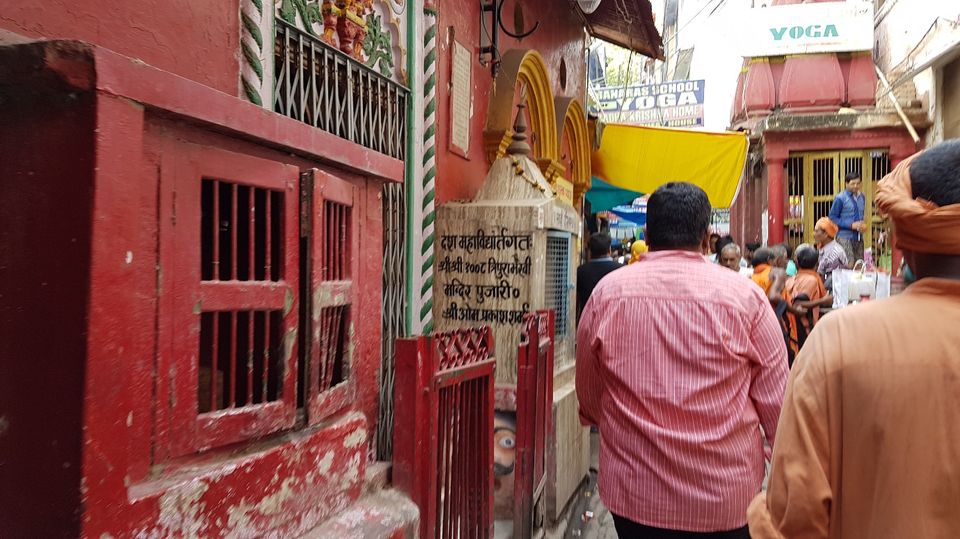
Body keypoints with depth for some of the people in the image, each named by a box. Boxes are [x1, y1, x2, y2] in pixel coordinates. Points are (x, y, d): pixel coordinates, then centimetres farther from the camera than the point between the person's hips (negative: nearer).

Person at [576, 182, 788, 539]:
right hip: (724, 497, 0)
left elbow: (588, 398, 3)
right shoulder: (744, 295, -11)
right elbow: (776, 401, -6)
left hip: (633, 493, 1)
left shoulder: (607, 292, -8)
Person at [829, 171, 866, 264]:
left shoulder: (861, 197, 11)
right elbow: (833, 218, -9)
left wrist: (862, 225, 2)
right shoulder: (840, 198, -8)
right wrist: (851, 225, -15)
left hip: (858, 237, 6)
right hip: (845, 237, -6)